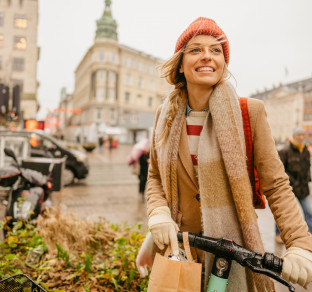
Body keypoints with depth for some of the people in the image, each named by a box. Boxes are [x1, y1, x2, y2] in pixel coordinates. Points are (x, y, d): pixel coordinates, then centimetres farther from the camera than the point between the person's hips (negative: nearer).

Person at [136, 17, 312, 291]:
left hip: (232, 244, -2)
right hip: (180, 244, 3)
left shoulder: (250, 111, -10)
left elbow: (276, 185, -8)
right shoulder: (166, 115, 0)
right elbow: (155, 176, 7)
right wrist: (159, 215, -10)